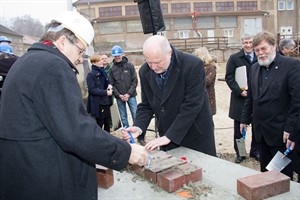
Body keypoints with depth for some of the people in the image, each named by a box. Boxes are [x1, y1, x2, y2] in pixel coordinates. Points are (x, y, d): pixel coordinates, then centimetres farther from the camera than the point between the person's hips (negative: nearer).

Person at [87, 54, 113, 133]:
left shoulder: (103, 72, 12)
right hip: (98, 104, -7)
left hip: (106, 102, 7)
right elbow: (91, 89, -19)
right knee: (99, 125, 3)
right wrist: (106, 92, -20)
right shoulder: (91, 75, -12)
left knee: (107, 123, 17)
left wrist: (109, 86, -1)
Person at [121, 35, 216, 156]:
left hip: (197, 136, -3)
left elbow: (191, 106, -23)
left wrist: (169, 136, -25)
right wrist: (138, 127, -16)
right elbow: (146, 105, 3)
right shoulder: (145, 71, -5)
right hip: (167, 138, 4)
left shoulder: (193, 65, -21)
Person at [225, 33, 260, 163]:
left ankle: (255, 151, 27)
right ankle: (239, 153, 20)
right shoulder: (234, 58, -1)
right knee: (238, 127, 6)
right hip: (239, 98, -2)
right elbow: (229, 77, -5)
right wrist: (240, 91, -15)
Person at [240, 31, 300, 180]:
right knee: (265, 170, 18)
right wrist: (245, 119, 14)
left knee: (283, 174, 8)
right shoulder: (254, 68, 9)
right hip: (261, 131, 6)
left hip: (281, 132, -6)